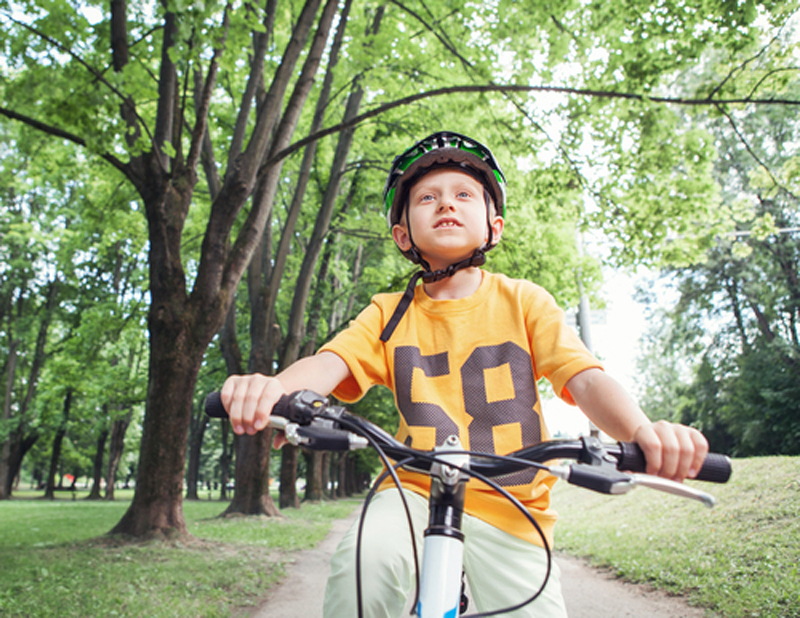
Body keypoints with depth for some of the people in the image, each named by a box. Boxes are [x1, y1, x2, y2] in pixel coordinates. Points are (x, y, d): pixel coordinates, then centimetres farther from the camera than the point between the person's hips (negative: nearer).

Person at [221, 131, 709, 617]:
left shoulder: (523, 300, 0)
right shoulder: (390, 314, 2)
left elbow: (585, 377, -12)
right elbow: (331, 362, -14)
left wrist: (643, 431, -34)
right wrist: (272, 389, -38)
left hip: (512, 512, 1)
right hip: (417, 493, 0)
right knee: (366, 556, -29)